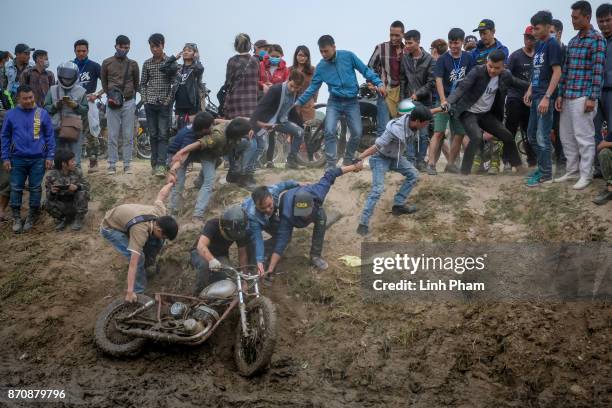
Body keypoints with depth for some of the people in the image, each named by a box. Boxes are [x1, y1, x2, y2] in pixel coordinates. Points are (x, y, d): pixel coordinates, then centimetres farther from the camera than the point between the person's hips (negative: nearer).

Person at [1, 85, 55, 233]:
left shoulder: (42, 113, -2)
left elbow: (50, 136, 3)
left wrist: (49, 156, -1)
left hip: (38, 159, -1)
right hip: (17, 159, 1)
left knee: (35, 188, 7)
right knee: (16, 188, 4)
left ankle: (32, 217, 21)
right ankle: (16, 218, 16)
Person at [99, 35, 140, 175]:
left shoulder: (133, 64, 8)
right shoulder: (107, 63, 6)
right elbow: (103, 81, 12)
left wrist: (130, 96, 6)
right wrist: (109, 94, 0)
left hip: (129, 102, 1)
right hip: (112, 102, -1)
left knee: (128, 136, 2)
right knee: (113, 135, -1)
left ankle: (127, 165, 7)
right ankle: (112, 165, 3)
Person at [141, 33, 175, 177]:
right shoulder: (147, 64, 8)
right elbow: (143, 83, 14)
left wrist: (169, 99, -8)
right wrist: (145, 99, 3)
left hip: (164, 104, -3)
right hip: (150, 104, 3)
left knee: (163, 135, -8)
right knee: (153, 135, 6)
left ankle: (161, 165, -13)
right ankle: (154, 163, 12)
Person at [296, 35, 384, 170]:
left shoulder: (348, 56, -7)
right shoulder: (321, 66, -1)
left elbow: (365, 70, -2)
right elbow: (313, 87, 3)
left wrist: (379, 83, -13)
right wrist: (299, 102, -3)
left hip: (351, 102, 0)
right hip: (334, 102, 1)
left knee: (357, 134, -3)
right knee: (329, 131, -18)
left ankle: (348, 160, 20)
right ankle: (330, 164, -9)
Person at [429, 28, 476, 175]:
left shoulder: (468, 58, 4)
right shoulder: (443, 59, -5)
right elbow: (438, 80, -13)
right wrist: (443, 100, -23)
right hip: (445, 100, -4)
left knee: (459, 134, 6)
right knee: (439, 132, -11)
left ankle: (451, 164, 16)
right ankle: (431, 164, -13)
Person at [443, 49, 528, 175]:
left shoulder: (505, 75, -4)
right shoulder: (477, 71, -20)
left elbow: (517, 82, 17)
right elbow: (462, 87, -29)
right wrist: (448, 102, -43)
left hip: (486, 114, 6)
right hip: (468, 112, -6)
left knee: (507, 136, 7)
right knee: (477, 137, -29)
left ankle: (519, 168, 27)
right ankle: (464, 172, -19)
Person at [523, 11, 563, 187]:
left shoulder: (552, 44, -11)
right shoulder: (538, 44, 13)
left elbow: (557, 72, -16)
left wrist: (547, 97, -21)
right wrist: (530, 90, 15)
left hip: (545, 97, -9)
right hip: (536, 96, 9)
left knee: (542, 137, -5)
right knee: (531, 135, 15)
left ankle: (546, 174, 4)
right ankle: (542, 166, 28)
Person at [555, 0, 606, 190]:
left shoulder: (597, 39, -6)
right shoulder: (572, 42, 15)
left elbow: (598, 70, -11)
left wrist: (592, 98, -16)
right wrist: (560, 94, 11)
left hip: (584, 96, -7)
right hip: (568, 96, 7)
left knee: (583, 137, -2)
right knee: (566, 136, 11)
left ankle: (585, 175, 6)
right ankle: (572, 171, 22)